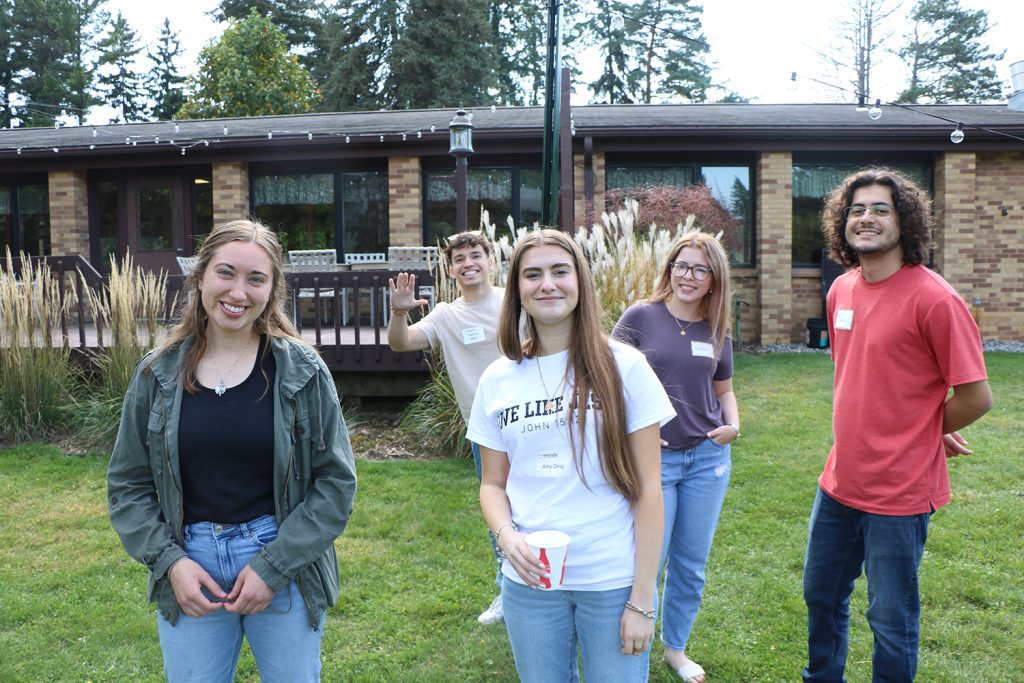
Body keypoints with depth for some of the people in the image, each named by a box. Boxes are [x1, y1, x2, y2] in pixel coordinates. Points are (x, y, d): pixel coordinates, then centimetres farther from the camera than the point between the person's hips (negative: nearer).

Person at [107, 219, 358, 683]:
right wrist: (168, 560, -8)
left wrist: (274, 566, -12)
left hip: (286, 569, -1)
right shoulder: (159, 374, -2)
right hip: (189, 566, 2)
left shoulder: (301, 370, -8)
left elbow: (336, 479, -7)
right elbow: (128, 484, 5)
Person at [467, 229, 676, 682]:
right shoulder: (497, 379, 2)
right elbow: (493, 483, 9)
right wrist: (506, 536, -12)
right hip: (529, 582, 3)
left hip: (614, 581, -2)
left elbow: (647, 489, -6)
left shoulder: (622, 366, -7)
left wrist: (643, 599, -8)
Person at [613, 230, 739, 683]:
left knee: (691, 563, 14)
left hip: (708, 457, 4)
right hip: (653, 458, -4)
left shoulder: (716, 330, 5)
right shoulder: (641, 317, -8)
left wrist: (733, 424, -2)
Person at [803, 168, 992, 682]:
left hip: (899, 491, -7)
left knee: (891, 619, 10)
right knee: (821, 595, 23)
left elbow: (975, 397, -16)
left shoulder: (933, 298, -18)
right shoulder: (842, 290, 4)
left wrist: (923, 433, 0)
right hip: (840, 481, 7)